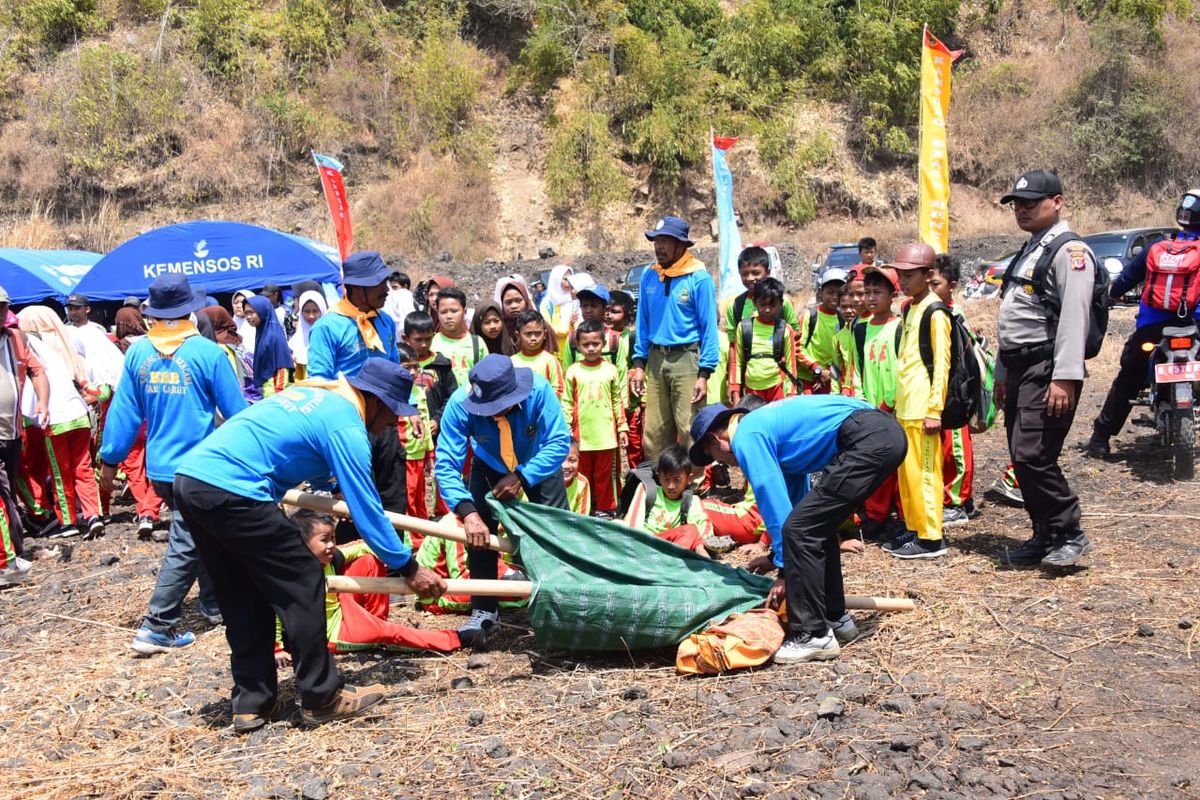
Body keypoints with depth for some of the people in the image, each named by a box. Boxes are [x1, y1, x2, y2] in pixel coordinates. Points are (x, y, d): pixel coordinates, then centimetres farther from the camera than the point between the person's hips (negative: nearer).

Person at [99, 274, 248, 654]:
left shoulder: (138, 352, -1)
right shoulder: (207, 352, -13)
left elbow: (124, 410, 1)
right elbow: (235, 410, -6)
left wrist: (110, 459, 10)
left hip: (159, 466, 5)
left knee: (197, 533, 22)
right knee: (186, 544, 0)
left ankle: (214, 602, 35)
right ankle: (156, 627, -2)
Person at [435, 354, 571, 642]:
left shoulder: (538, 390, -38)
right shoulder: (460, 404, -37)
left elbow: (559, 442, -32)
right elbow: (446, 464, -38)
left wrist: (522, 477, -43)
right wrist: (468, 512, -52)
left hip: (538, 465, 0)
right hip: (489, 467, 0)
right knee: (478, 531, -11)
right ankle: (483, 610, 5)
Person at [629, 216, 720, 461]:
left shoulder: (699, 278, -6)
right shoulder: (649, 276, 9)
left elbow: (709, 327, -7)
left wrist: (704, 373, -12)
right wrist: (639, 364, 10)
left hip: (686, 357, -5)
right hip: (655, 358, 5)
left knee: (690, 431, -6)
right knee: (653, 433, 9)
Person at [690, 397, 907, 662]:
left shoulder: (745, 438, 0)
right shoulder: (765, 424, 28)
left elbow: (773, 501, -3)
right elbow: (794, 495, 35)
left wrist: (785, 569, 5)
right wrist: (778, 556, 41)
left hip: (868, 441, -10)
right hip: (888, 431, 10)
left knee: (801, 528, -8)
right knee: (817, 527, 20)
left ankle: (814, 636, -3)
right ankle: (835, 619, 27)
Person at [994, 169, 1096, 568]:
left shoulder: (1069, 250, -9)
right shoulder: (1027, 253, 22)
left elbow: (1074, 317, -20)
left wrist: (1065, 377, -27)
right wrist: (1002, 374, 24)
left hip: (1047, 370, -10)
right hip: (1019, 369, 10)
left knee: (1033, 456, -15)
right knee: (1022, 459, 10)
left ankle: (1070, 535, -3)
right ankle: (1045, 538, 19)